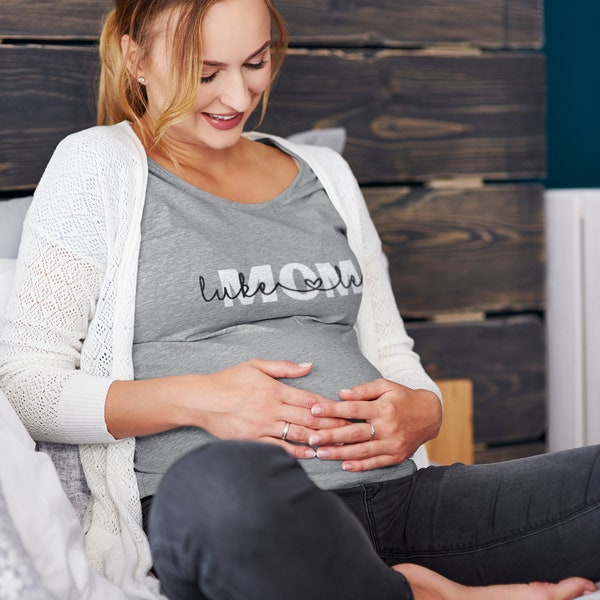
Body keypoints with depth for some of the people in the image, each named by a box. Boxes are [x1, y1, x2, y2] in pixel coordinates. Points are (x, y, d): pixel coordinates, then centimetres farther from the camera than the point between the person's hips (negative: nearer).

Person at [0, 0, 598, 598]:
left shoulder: (324, 173, 23)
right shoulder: (95, 166, 8)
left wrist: (422, 411, 0)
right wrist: (192, 401, -13)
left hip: (391, 497, 4)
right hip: (207, 524, -3)